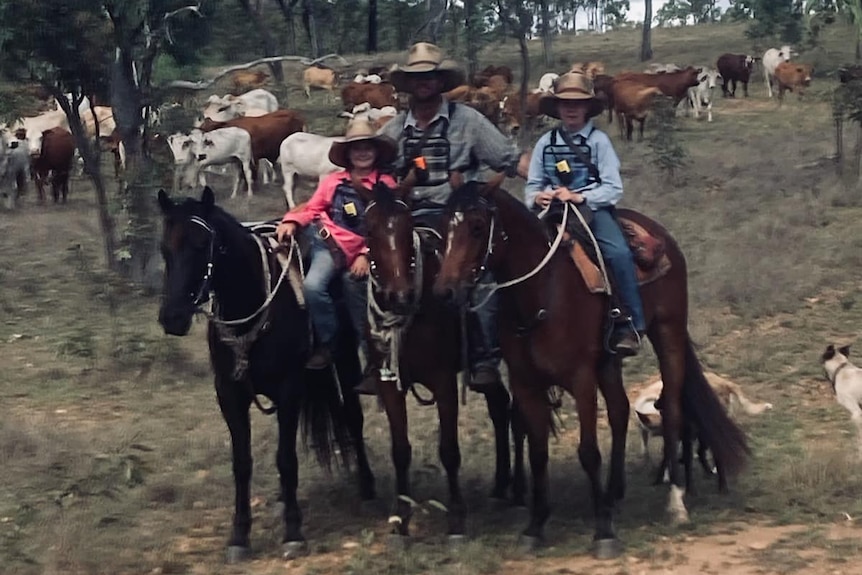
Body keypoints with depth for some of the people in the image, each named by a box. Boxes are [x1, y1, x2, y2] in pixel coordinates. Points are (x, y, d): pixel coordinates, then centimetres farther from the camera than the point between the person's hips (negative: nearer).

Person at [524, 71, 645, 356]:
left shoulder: (598, 140, 0)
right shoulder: (546, 142, 8)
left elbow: (614, 188, -5)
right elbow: (532, 186, 12)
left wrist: (580, 197, -19)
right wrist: (537, 198, -11)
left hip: (592, 207, -3)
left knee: (619, 252, -28)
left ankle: (630, 326, -19)